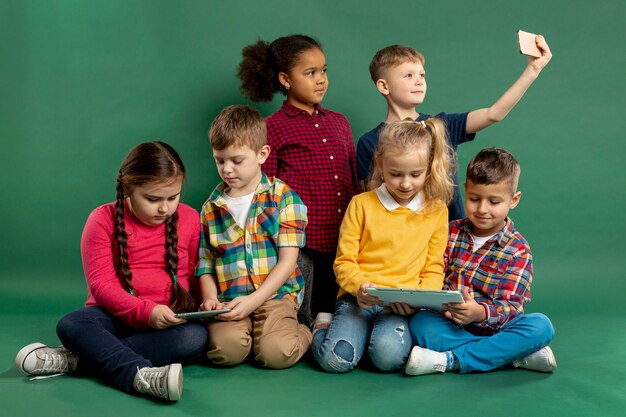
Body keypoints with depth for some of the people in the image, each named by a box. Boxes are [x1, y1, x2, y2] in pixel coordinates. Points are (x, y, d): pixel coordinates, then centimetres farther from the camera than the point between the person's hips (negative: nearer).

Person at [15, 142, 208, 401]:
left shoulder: (190, 219, 2)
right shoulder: (104, 220, -4)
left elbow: (195, 274, 11)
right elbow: (101, 284, -10)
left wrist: (198, 305, -9)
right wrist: (146, 311, -24)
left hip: (169, 320, 1)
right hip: (116, 317, -1)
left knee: (196, 336, -32)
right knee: (71, 325, -29)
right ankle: (141, 375, -52)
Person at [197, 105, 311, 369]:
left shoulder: (283, 197, 2)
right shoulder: (211, 208, 12)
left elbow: (288, 260, -4)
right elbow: (205, 265, 13)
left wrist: (253, 300, -13)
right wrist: (210, 298, -7)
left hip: (275, 295, -2)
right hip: (228, 302, 2)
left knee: (276, 353, -27)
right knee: (225, 350, -28)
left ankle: (309, 333, 7)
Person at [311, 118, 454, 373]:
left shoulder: (436, 211, 9)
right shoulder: (362, 204, 6)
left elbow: (434, 269, 11)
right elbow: (344, 261, 5)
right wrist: (359, 286, -17)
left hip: (400, 305, 0)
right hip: (357, 298, 0)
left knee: (389, 355, -31)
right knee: (336, 359, -25)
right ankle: (324, 326, 8)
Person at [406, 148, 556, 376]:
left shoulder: (518, 249, -1)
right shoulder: (452, 232, 9)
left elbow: (512, 304, -10)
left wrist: (481, 312, -34)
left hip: (494, 328, 0)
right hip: (450, 327, 1)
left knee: (541, 326, -29)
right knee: (420, 323, -30)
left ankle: (449, 360, -29)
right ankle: (516, 355, -26)